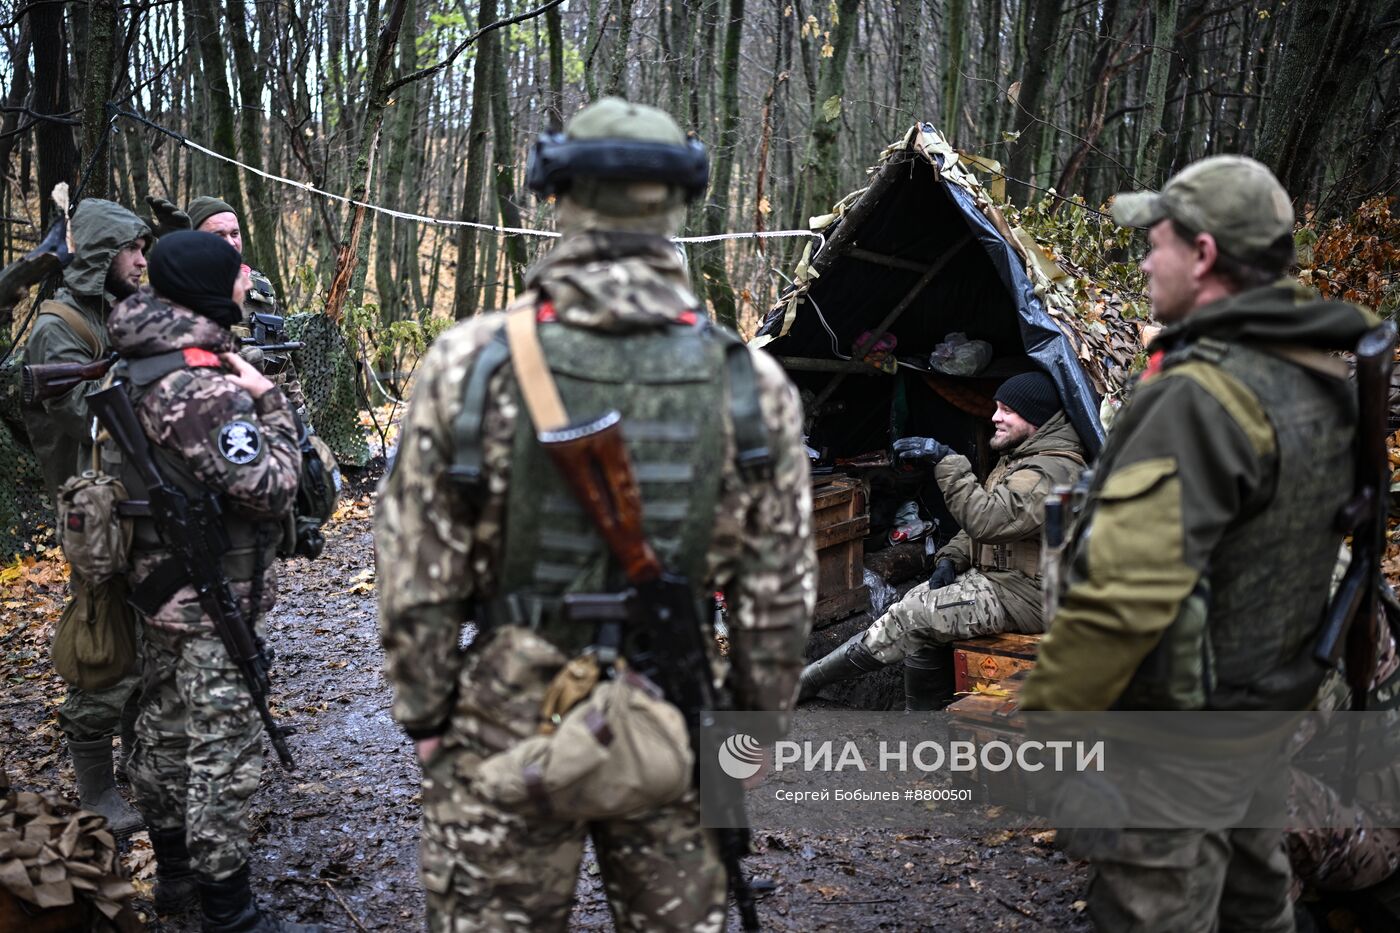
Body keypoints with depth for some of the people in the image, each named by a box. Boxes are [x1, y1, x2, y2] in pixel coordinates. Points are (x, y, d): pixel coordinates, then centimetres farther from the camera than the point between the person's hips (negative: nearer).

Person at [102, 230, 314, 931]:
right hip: (212, 600, -10)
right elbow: (268, 490, -25)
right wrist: (270, 403, -13)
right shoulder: (207, 387, -24)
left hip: (157, 584, 10)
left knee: (165, 733, 20)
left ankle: (174, 871, 37)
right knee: (223, 753, 1)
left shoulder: (137, 366, 5)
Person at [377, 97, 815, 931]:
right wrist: (760, 726, 11)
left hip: (508, 722, -1)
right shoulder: (752, 383, -9)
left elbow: (418, 573, -8)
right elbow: (779, 594, -2)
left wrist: (425, 715, 6)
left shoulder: (472, 362, -13)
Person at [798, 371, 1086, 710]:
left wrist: (947, 461, -30)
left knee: (912, 615, -16)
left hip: (1021, 594, -10)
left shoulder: (1052, 471, -20)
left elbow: (987, 519, -32)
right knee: (920, 614, -6)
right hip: (994, 574, 10)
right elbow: (982, 524, 22)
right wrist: (951, 557, 4)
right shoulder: (1018, 457, 17)